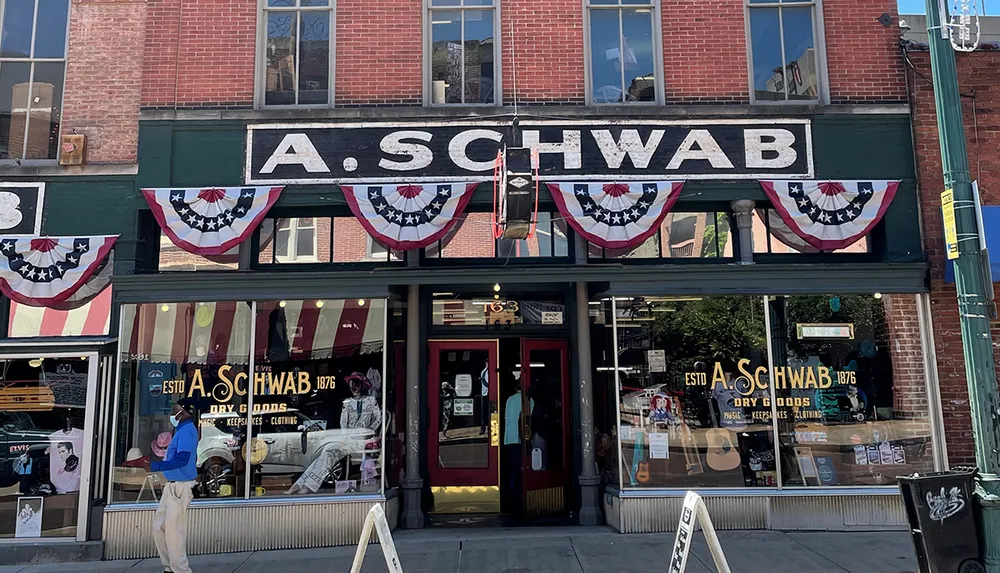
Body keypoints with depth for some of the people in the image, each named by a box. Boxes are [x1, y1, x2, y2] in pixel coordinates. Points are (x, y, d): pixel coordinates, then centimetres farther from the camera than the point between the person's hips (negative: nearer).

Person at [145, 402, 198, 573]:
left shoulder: (186, 431, -17)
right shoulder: (184, 430, 14)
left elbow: (182, 459, -28)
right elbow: (191, 458, 21)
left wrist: (155, 466, -29)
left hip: (180, 486, -10)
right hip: (173, 485, 10)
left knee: (174, 530, -3)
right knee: (159, 526, 15)